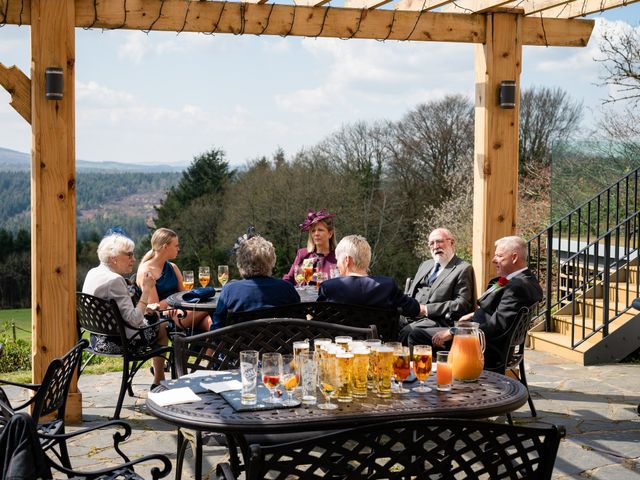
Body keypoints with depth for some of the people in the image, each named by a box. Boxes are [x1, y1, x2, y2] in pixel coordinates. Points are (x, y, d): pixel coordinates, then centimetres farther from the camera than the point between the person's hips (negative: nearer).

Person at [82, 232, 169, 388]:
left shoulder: (93, 273, 5)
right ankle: (158, 382, 24)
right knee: (163, 326, 12)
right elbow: (134, 320, -27)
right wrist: (146, 289, -20)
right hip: (116, 342, -9)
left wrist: (143, 308, 7)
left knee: (154, 316, 26)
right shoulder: (114, 280, -25)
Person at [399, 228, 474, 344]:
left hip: (436, 320, -6)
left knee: (406, 331, -33)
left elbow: (462, 304, -8)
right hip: (410, 316, 6)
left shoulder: (463, 269, 2)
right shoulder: (425, 265, 26)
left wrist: (427, 309, -14)